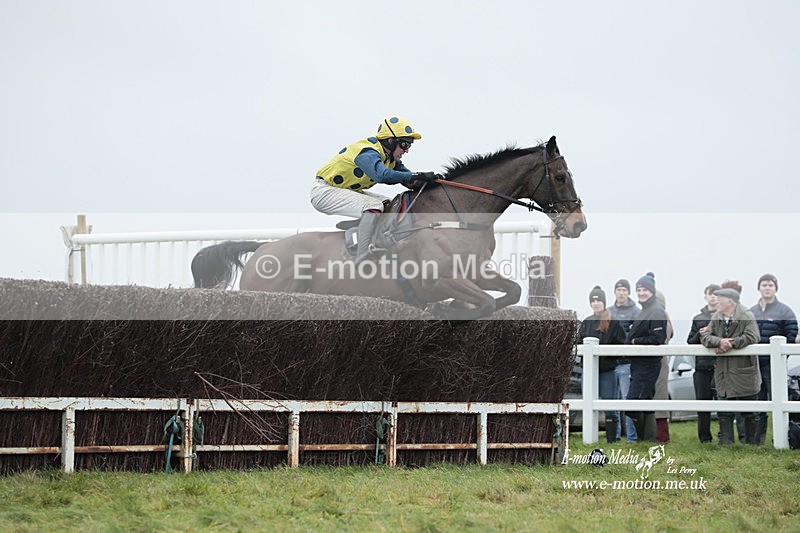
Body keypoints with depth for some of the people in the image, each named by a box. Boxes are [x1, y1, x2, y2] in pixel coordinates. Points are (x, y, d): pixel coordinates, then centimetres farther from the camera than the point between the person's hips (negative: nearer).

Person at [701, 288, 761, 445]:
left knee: (750, 414, 5)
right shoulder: (716, 317, 6)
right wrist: (719, 341, -20)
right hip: (724, 372, 5)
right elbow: (704, 336, 0)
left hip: (744, 372, -5)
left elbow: (751, 337, -20)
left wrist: (729, 344, -20)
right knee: (725, 414, 5)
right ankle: (725, 442, 8)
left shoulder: (747, 316, -10)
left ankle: (752, 442, 15)